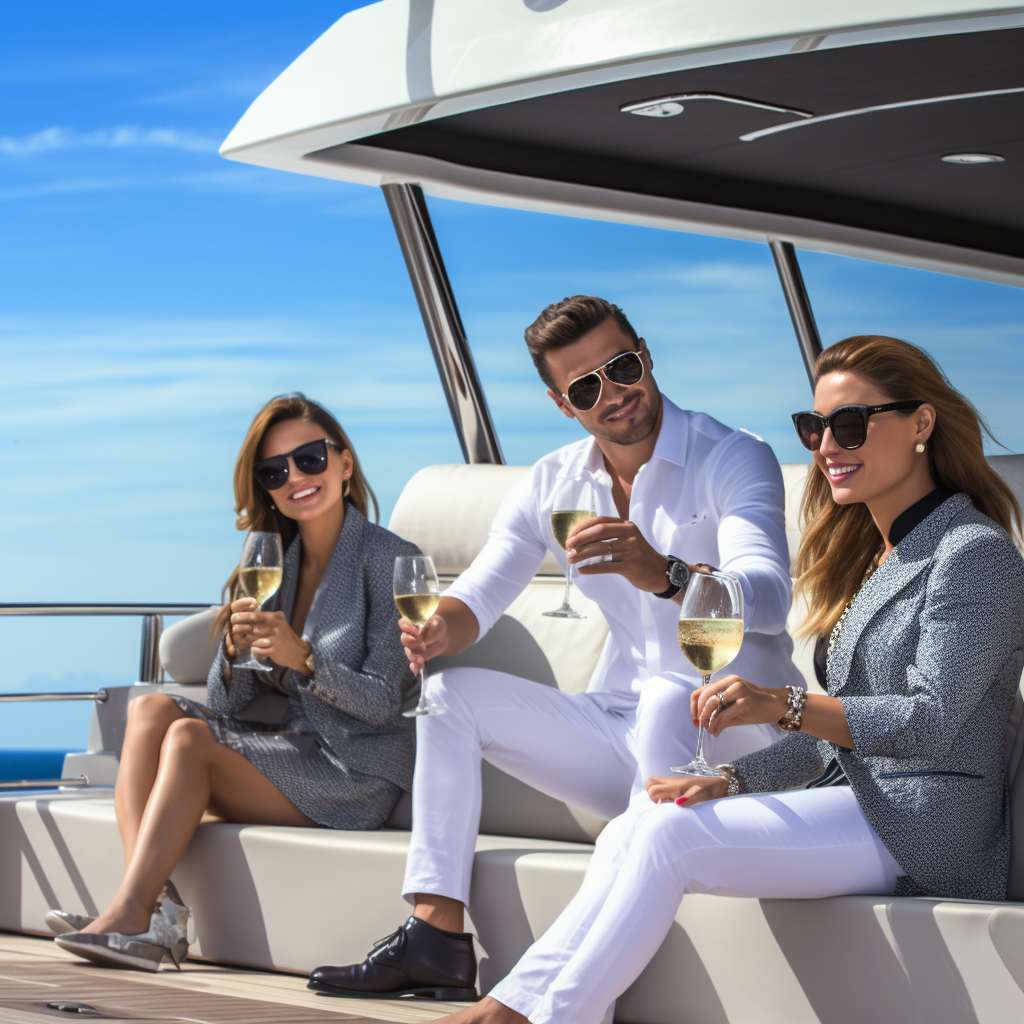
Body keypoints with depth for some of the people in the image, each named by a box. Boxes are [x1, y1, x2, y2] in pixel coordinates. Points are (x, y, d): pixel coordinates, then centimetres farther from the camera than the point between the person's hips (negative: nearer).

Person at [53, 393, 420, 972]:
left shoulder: (390, 560, -7)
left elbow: (382, 702, -12)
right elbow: (228, 704, 7)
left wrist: (303, 657, -27)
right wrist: (236, 648, -15)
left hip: (355, 778, -7)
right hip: (288, 749, 7)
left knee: (188, 737, -23)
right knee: (152, 709, -14)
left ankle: (129, 917, -25)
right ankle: (154, 905, -28)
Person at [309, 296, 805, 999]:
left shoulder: (733, 459, -10)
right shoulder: (555, 483, 8)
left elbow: (769, 597, -27)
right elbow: (477, 598, 5)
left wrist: (664, 574, -48)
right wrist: (437, 630, -21)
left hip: (735, 737, -6)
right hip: (620, 725, 6)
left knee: (668, 701, -37)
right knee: (451, 691, -2)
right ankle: (436, 939, -11)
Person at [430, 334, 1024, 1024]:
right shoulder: (868, 552, 20)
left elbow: (932, 722, -21)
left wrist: (782, 704, -32)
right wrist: (734, 780, 2)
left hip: (922, 831, -9)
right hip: (858, 803, 9)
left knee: (671, 833, -22)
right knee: (628, 835, -11)